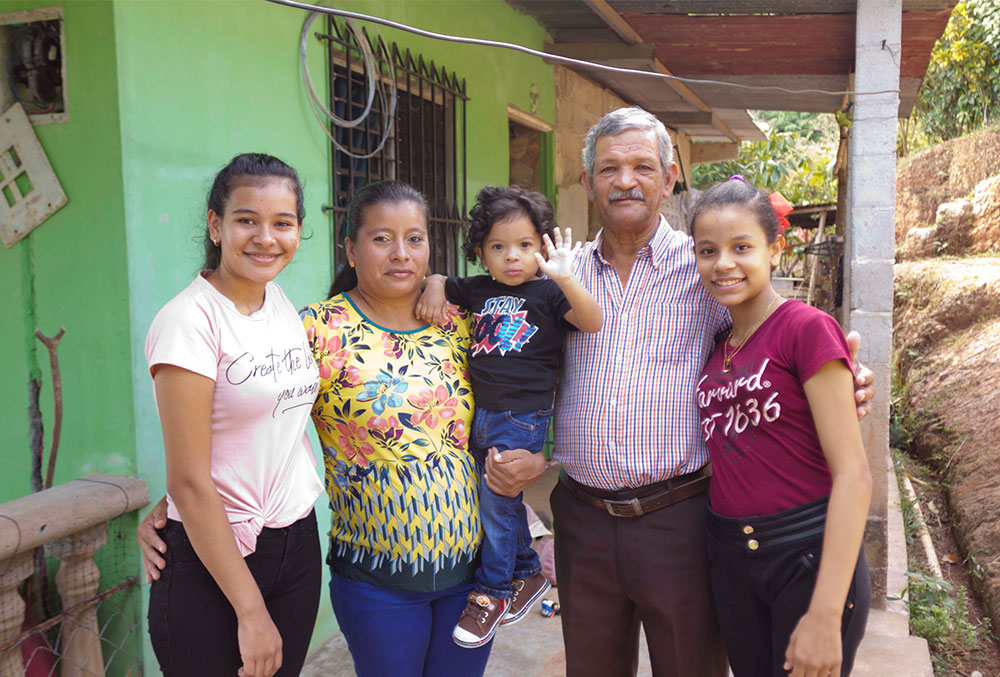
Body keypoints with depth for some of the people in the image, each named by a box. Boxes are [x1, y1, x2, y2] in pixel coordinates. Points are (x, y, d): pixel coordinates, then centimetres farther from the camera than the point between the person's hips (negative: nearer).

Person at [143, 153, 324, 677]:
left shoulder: (282, 303, 3)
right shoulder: (189, 320, -17)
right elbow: (188, 482, -18)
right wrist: (251, 609, -14)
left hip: (298, 544, 6)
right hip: (211, 559, -6)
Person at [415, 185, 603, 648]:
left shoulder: (547, 294, -8)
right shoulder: (478, 291, 6)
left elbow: (593, 322, -23)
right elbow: (439, 281, 20)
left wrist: (564, 279, -39)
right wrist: (434, 286, -4)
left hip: (522, 418, -6)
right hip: (480, 414, 6)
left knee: (496, 503, 1)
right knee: (501, 503, 17)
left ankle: (492, 593, 20)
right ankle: (528, 573, 38)